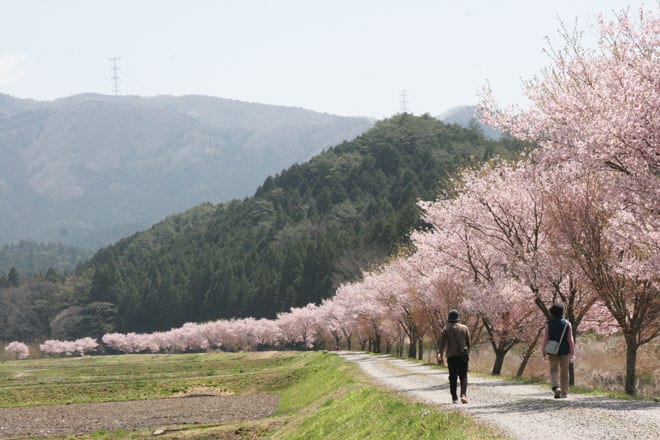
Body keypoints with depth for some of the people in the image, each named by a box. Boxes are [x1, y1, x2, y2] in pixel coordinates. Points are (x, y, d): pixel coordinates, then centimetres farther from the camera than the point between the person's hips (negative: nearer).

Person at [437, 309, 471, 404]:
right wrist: (468, 353, 19)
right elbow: (468, 343, 8)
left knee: (453, 378, 7)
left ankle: (454, 398, 5)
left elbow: (442, 343, -6)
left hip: (451, 356, 0)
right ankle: (463, 394, -18)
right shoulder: (464, 328, 5)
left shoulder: (446, 329, 0)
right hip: (463, 355, 0)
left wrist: (440, 355, -8)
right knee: (463, 376, 4)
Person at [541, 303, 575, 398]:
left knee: (554, 371, 4)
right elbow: (570, 339, -10)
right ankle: (564, 393, 16)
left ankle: (556, 387, -22)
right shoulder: (567, 324, -4)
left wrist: (544, 354, 0)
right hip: (564, 351, 1)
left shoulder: (549, 324, -4)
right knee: (564, 372, 13)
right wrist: (572, 353, -9)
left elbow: (545, 339, -6)